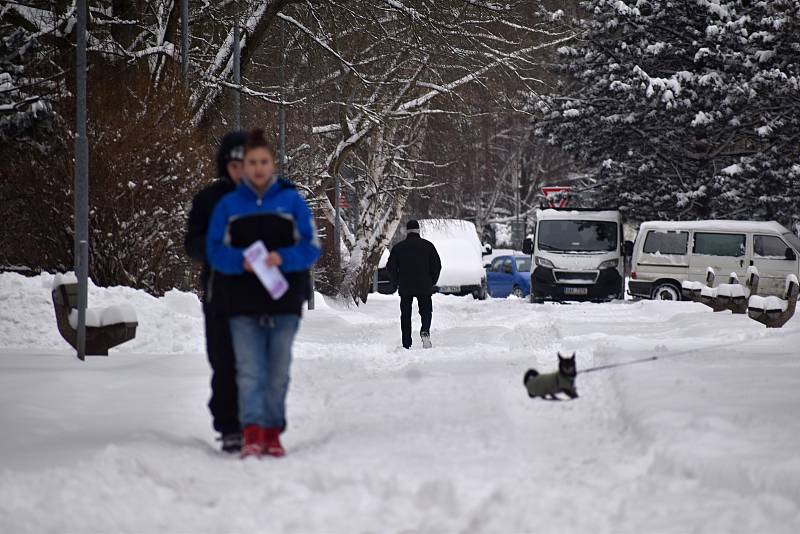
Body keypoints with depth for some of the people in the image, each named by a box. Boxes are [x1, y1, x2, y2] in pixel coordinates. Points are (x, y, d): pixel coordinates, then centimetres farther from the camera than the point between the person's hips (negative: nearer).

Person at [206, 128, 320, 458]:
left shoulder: (292, 200, 4)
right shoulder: (228, 204, 6)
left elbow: (311, 247, -1)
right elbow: (215, 250, 2)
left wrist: (281, 258, -19)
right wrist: (241, 261, -18)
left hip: (283, 301, 0)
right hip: (243, 303, 0)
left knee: (278, 372, 5)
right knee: (249, 370, -8)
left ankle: (272, 434, 14)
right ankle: (252, 435, -14)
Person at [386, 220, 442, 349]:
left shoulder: (398, 247, 3)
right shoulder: (428, 245, 3)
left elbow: (390, 267, 1)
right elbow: (437, 265, 0)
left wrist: (397, 282, 13)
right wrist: (432, 282, 11)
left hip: (405, 287, 0)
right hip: (424, 287, 0)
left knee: (405, 315, 7)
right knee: (426, 311, 10)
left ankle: (406, 344, 3)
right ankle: (425, 331, -20)